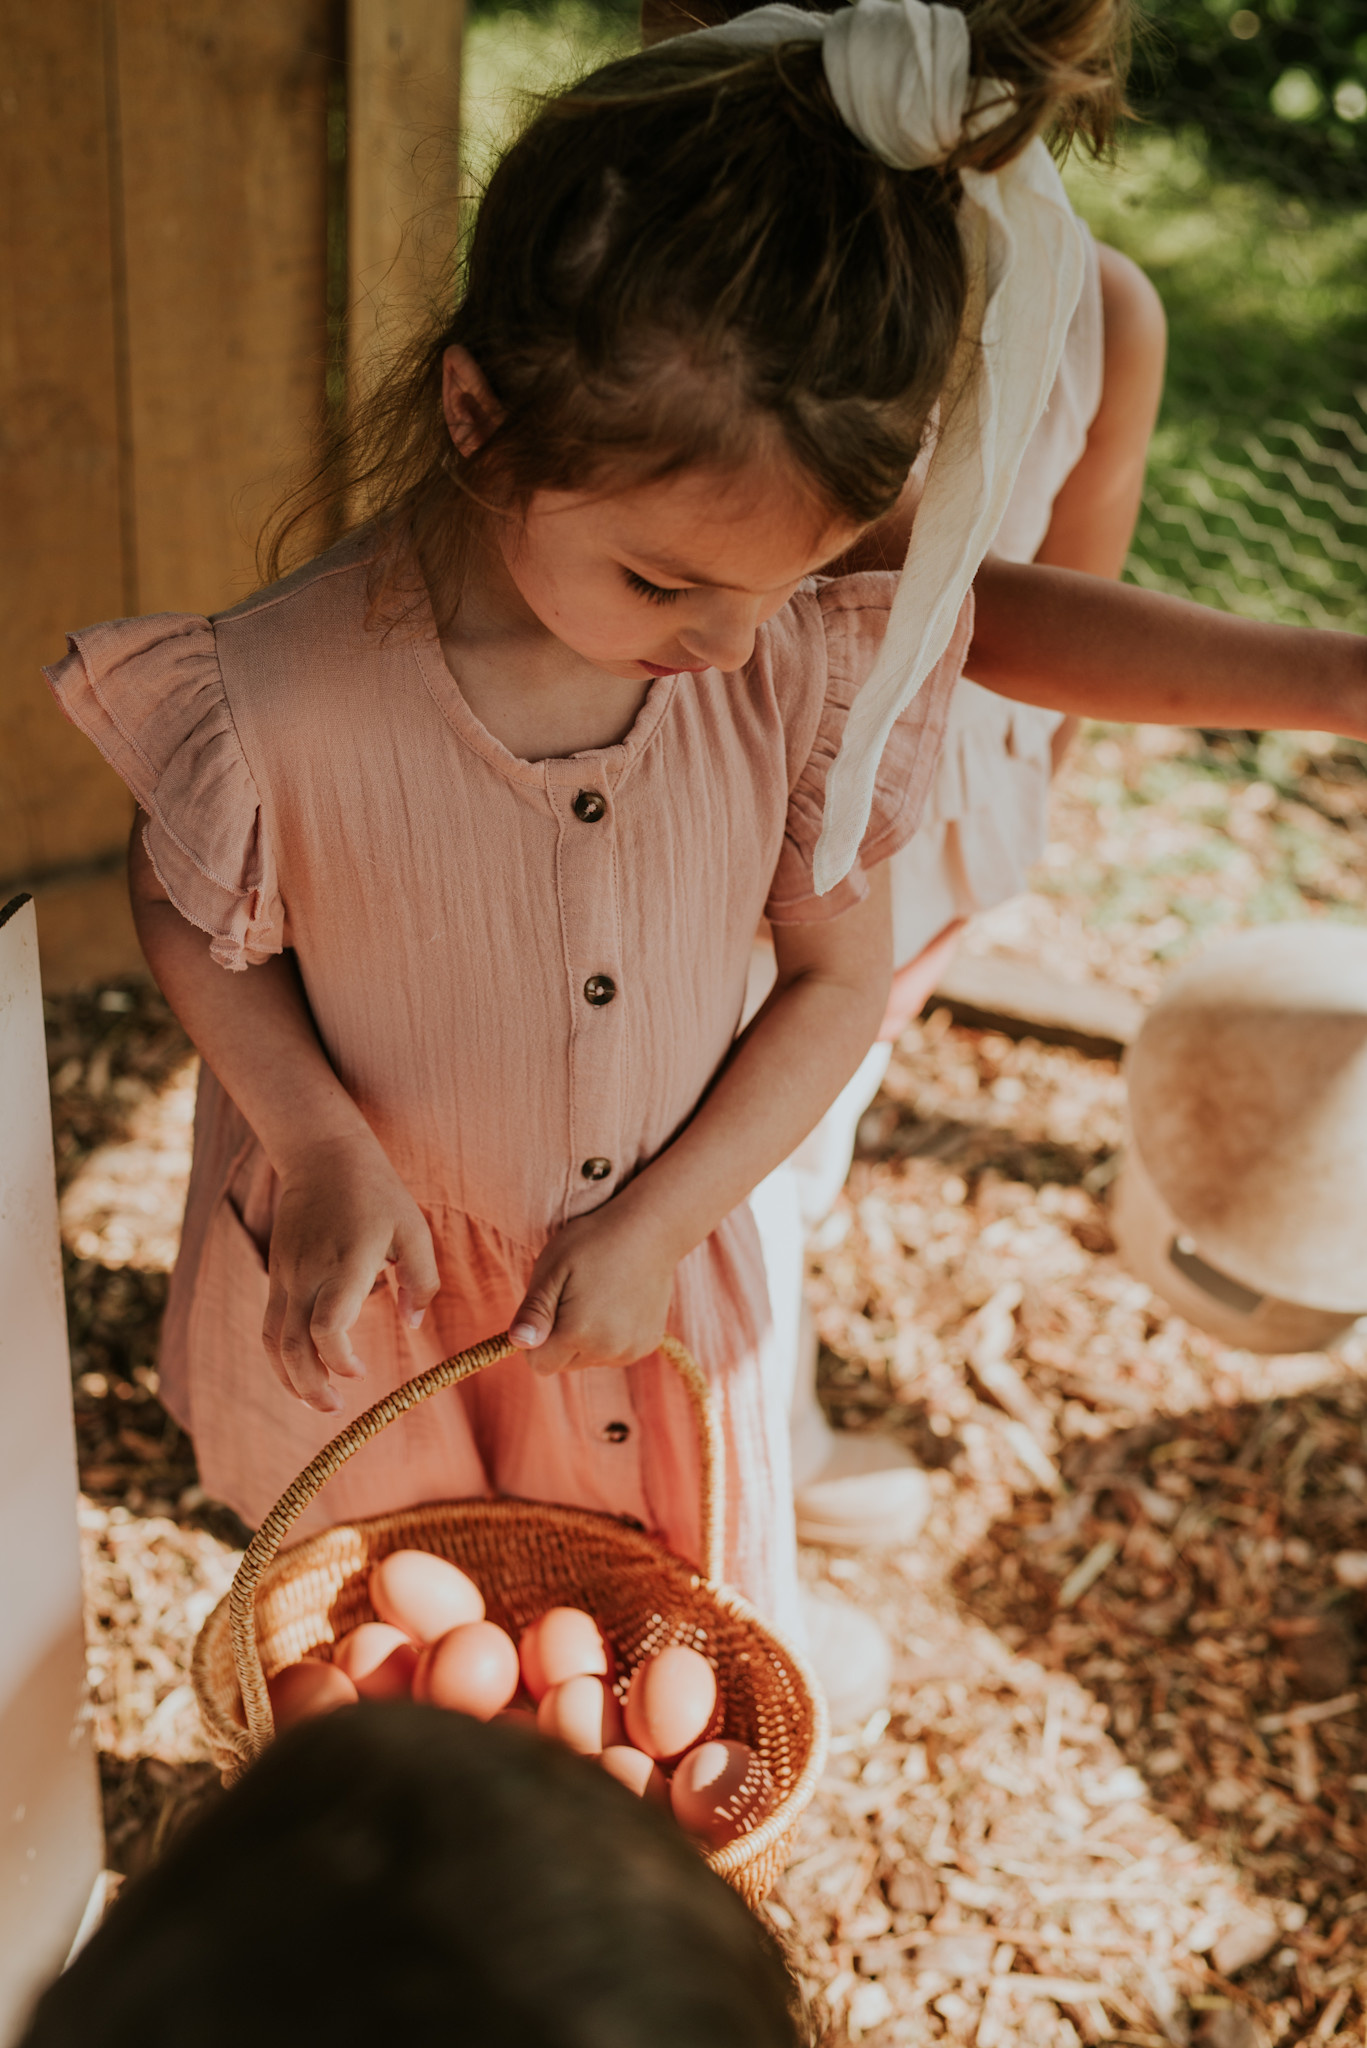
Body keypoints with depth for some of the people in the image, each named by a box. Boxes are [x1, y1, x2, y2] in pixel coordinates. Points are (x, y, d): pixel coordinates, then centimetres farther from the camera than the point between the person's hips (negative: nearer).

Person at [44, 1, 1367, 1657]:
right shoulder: (282, 706, -31)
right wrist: (319, 1146, -21)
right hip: (371, 1291, -2)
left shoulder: (811, 665, -22)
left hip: (653, 1277, 3)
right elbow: (180, 906, -9)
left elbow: (839, 974, -9)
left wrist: (661, 1220, -16)